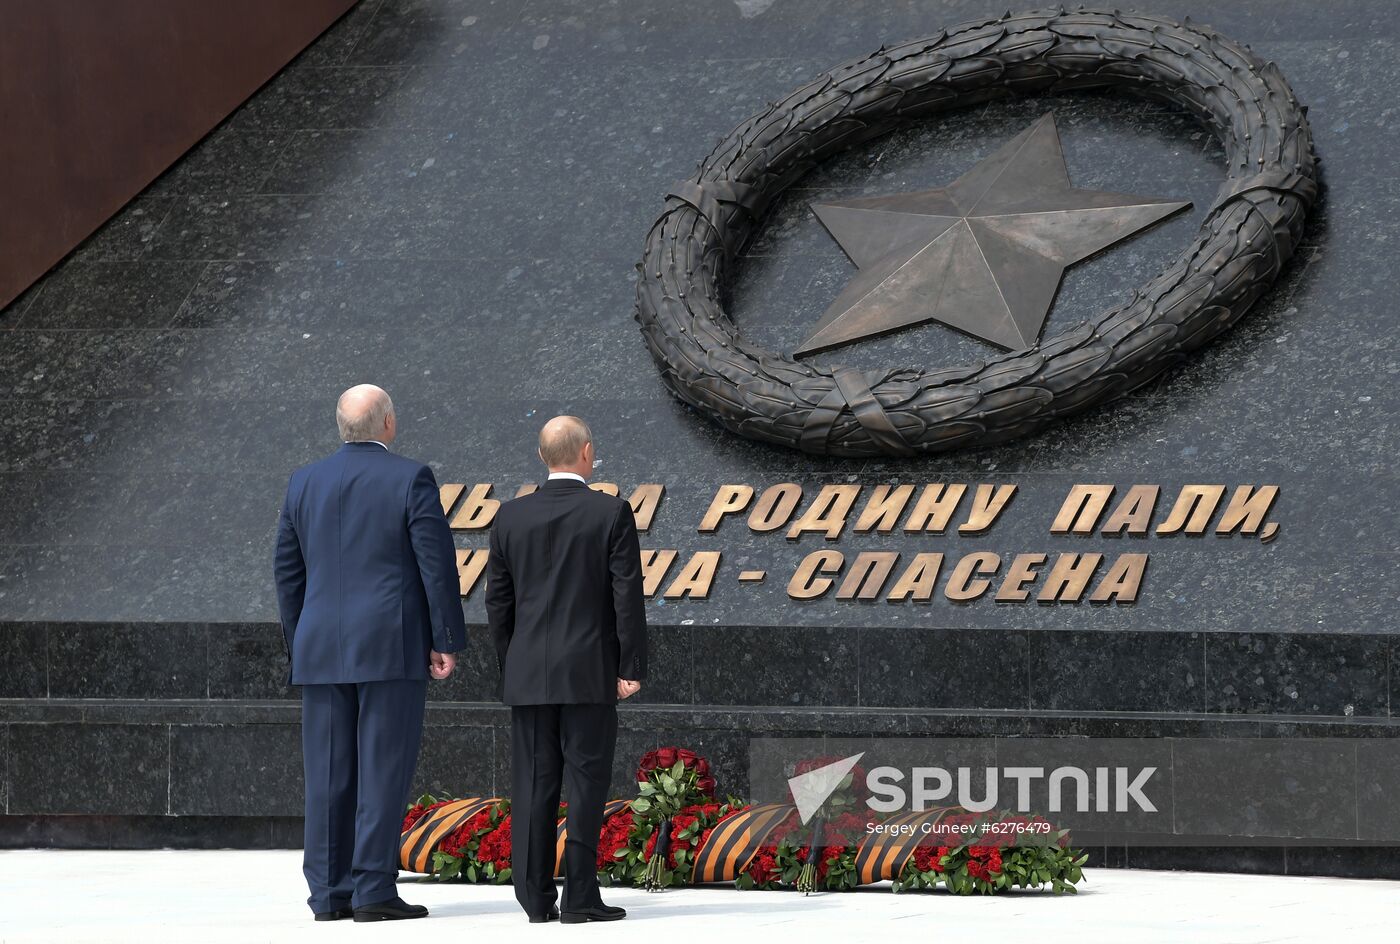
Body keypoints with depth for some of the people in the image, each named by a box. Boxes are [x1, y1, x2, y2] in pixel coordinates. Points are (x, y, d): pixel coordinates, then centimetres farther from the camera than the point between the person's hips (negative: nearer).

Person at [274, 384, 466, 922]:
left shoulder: (305, 484, 8)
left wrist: (301, 649, 19)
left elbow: (288, 572, 12)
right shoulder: (411, 479, -5)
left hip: (322, 650, 4)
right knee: (384, 770, -3)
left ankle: (328, 894, 5)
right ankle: (374, 892, -7)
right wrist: (447, 641, -2)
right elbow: (437, 564, -8)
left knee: (329, 773, 5)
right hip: (392, 647, -4)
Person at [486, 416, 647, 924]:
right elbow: (627, 595, -8)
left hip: (527, 674, 3)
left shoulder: (511, 517, 4)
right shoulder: (612, 513, -5)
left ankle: (535, 896, 4)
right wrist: (631, 668, -3)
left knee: (533, 785, 5)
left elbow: (497, 601, 7)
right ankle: (580, 896, -5)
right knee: (586, 782, -1)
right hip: (590, 673, -3)